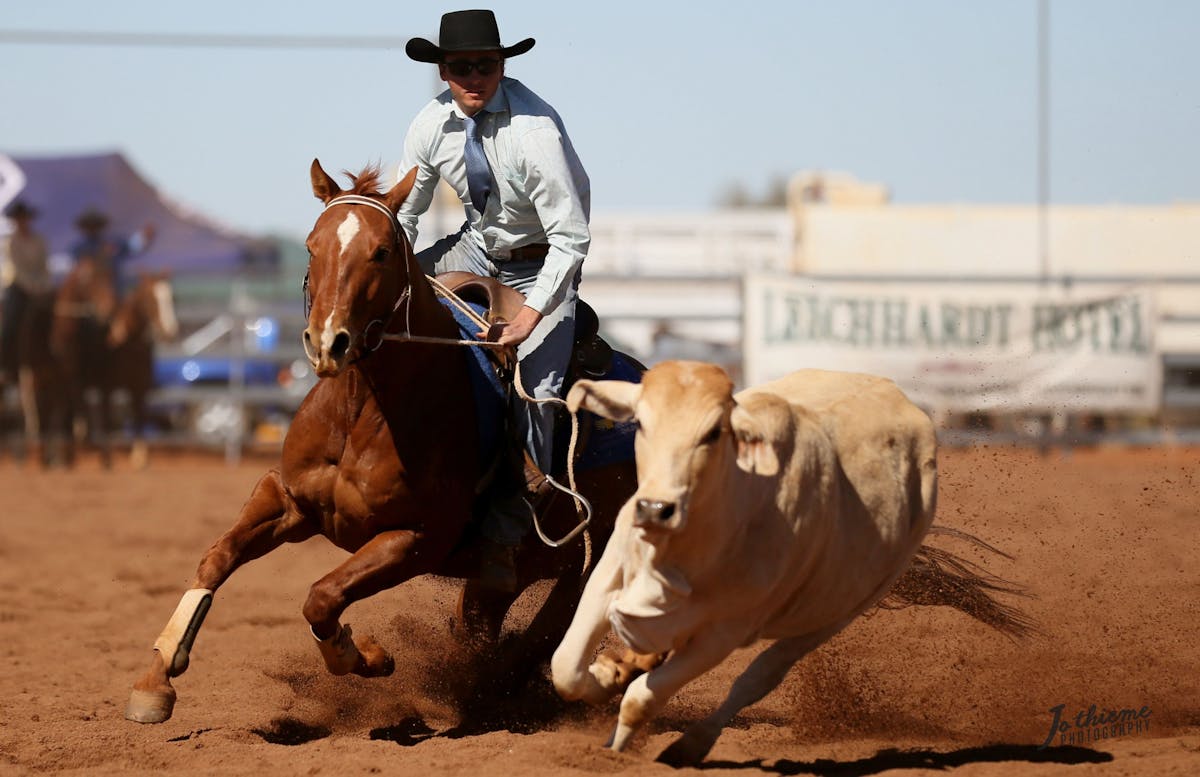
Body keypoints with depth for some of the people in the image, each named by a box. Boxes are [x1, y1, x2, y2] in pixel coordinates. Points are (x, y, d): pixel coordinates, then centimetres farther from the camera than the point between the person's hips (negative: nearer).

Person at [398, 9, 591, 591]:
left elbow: (571, 239, -28)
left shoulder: (535, 132, -30)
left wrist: (529, 317, -34)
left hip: (542, 263, -6)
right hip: (476, 246, 6)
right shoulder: (433, 125, -13)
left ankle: (504, 536, -19)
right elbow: (403, 215, 0)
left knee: (535, 391, -22)